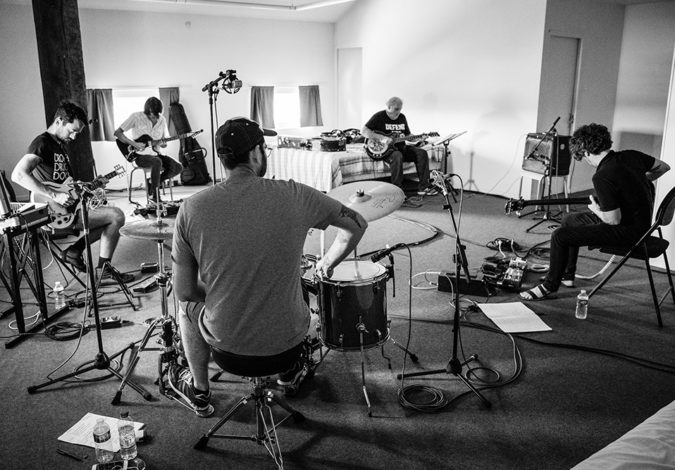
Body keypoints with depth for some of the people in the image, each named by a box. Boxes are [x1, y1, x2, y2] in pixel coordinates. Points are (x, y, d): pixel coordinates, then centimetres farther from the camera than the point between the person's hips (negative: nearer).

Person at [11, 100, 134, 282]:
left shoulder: (60, 144, 17)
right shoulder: (42, 143, -13)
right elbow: (18, 175, -27)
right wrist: (55, 195, -30)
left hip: (68, 205, 10)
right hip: (56, 213, -10)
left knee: (112, 216, 16)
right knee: (116, 216, -15)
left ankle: (75, 250, 11)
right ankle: (105, 268, -4)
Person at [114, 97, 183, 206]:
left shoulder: (162, 120, 7)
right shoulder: (136, 117, -8)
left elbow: (165, 141, 14)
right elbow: (117, 132, -10)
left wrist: (163, 143, -11)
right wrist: (134, 144, -20)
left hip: (155, 153, 5)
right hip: (140, 155, -5)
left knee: (178, 168, -16)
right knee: (157, 162, -37)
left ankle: (153, 183, 4)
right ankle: (154, 195, -23)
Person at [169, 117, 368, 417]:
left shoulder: (191, 209, -16)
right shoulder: (294, 196, -16)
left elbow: (184, 291, -9)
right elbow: (357, 224, -4)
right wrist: (327, 264, 12)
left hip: (225, 338, 0)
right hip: (287, 337, 1)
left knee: (188, 306, 33)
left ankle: (199, 391, 47)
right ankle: (289, 367, 53)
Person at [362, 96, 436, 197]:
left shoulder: (402, 117, 13)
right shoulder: (379, 117, -6)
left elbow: (408, 135, 21)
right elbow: (363, 131, -15)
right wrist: (381, 138, -25)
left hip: (400, 147, 7)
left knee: (422, 153, -13)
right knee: (397, 157, -38)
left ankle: (423, 187, -12)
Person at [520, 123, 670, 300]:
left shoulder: (602, 177, -27)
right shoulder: (630, 156, -2)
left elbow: (613, 220, -24)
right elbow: (664, 167, 15)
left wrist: (595, 209, -4)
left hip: (629, 232, -10)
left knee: (560, 235, -12)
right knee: (570, 219, 20)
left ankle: (550, 285, 7)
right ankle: (567, 275, 32)